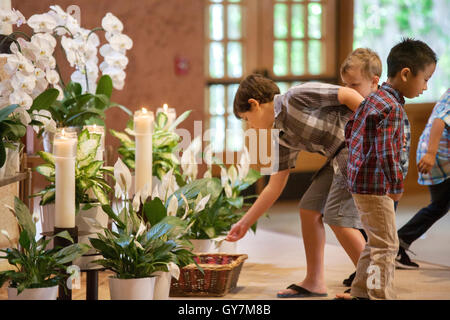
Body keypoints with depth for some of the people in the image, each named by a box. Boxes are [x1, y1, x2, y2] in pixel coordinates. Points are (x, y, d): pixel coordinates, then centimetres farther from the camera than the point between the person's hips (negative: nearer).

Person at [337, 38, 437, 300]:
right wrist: (397, 184, -16)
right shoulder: (393, 108, -20)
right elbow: (386, 151, -26)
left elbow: (351, 129, 19)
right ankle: (382, 296, 1)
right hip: (376, 187, -10)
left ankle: (360, 293, 27)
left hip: (361, 181, 10)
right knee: (386, 246, -3)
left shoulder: (374, 99, 9)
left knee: (376, 243, 19)